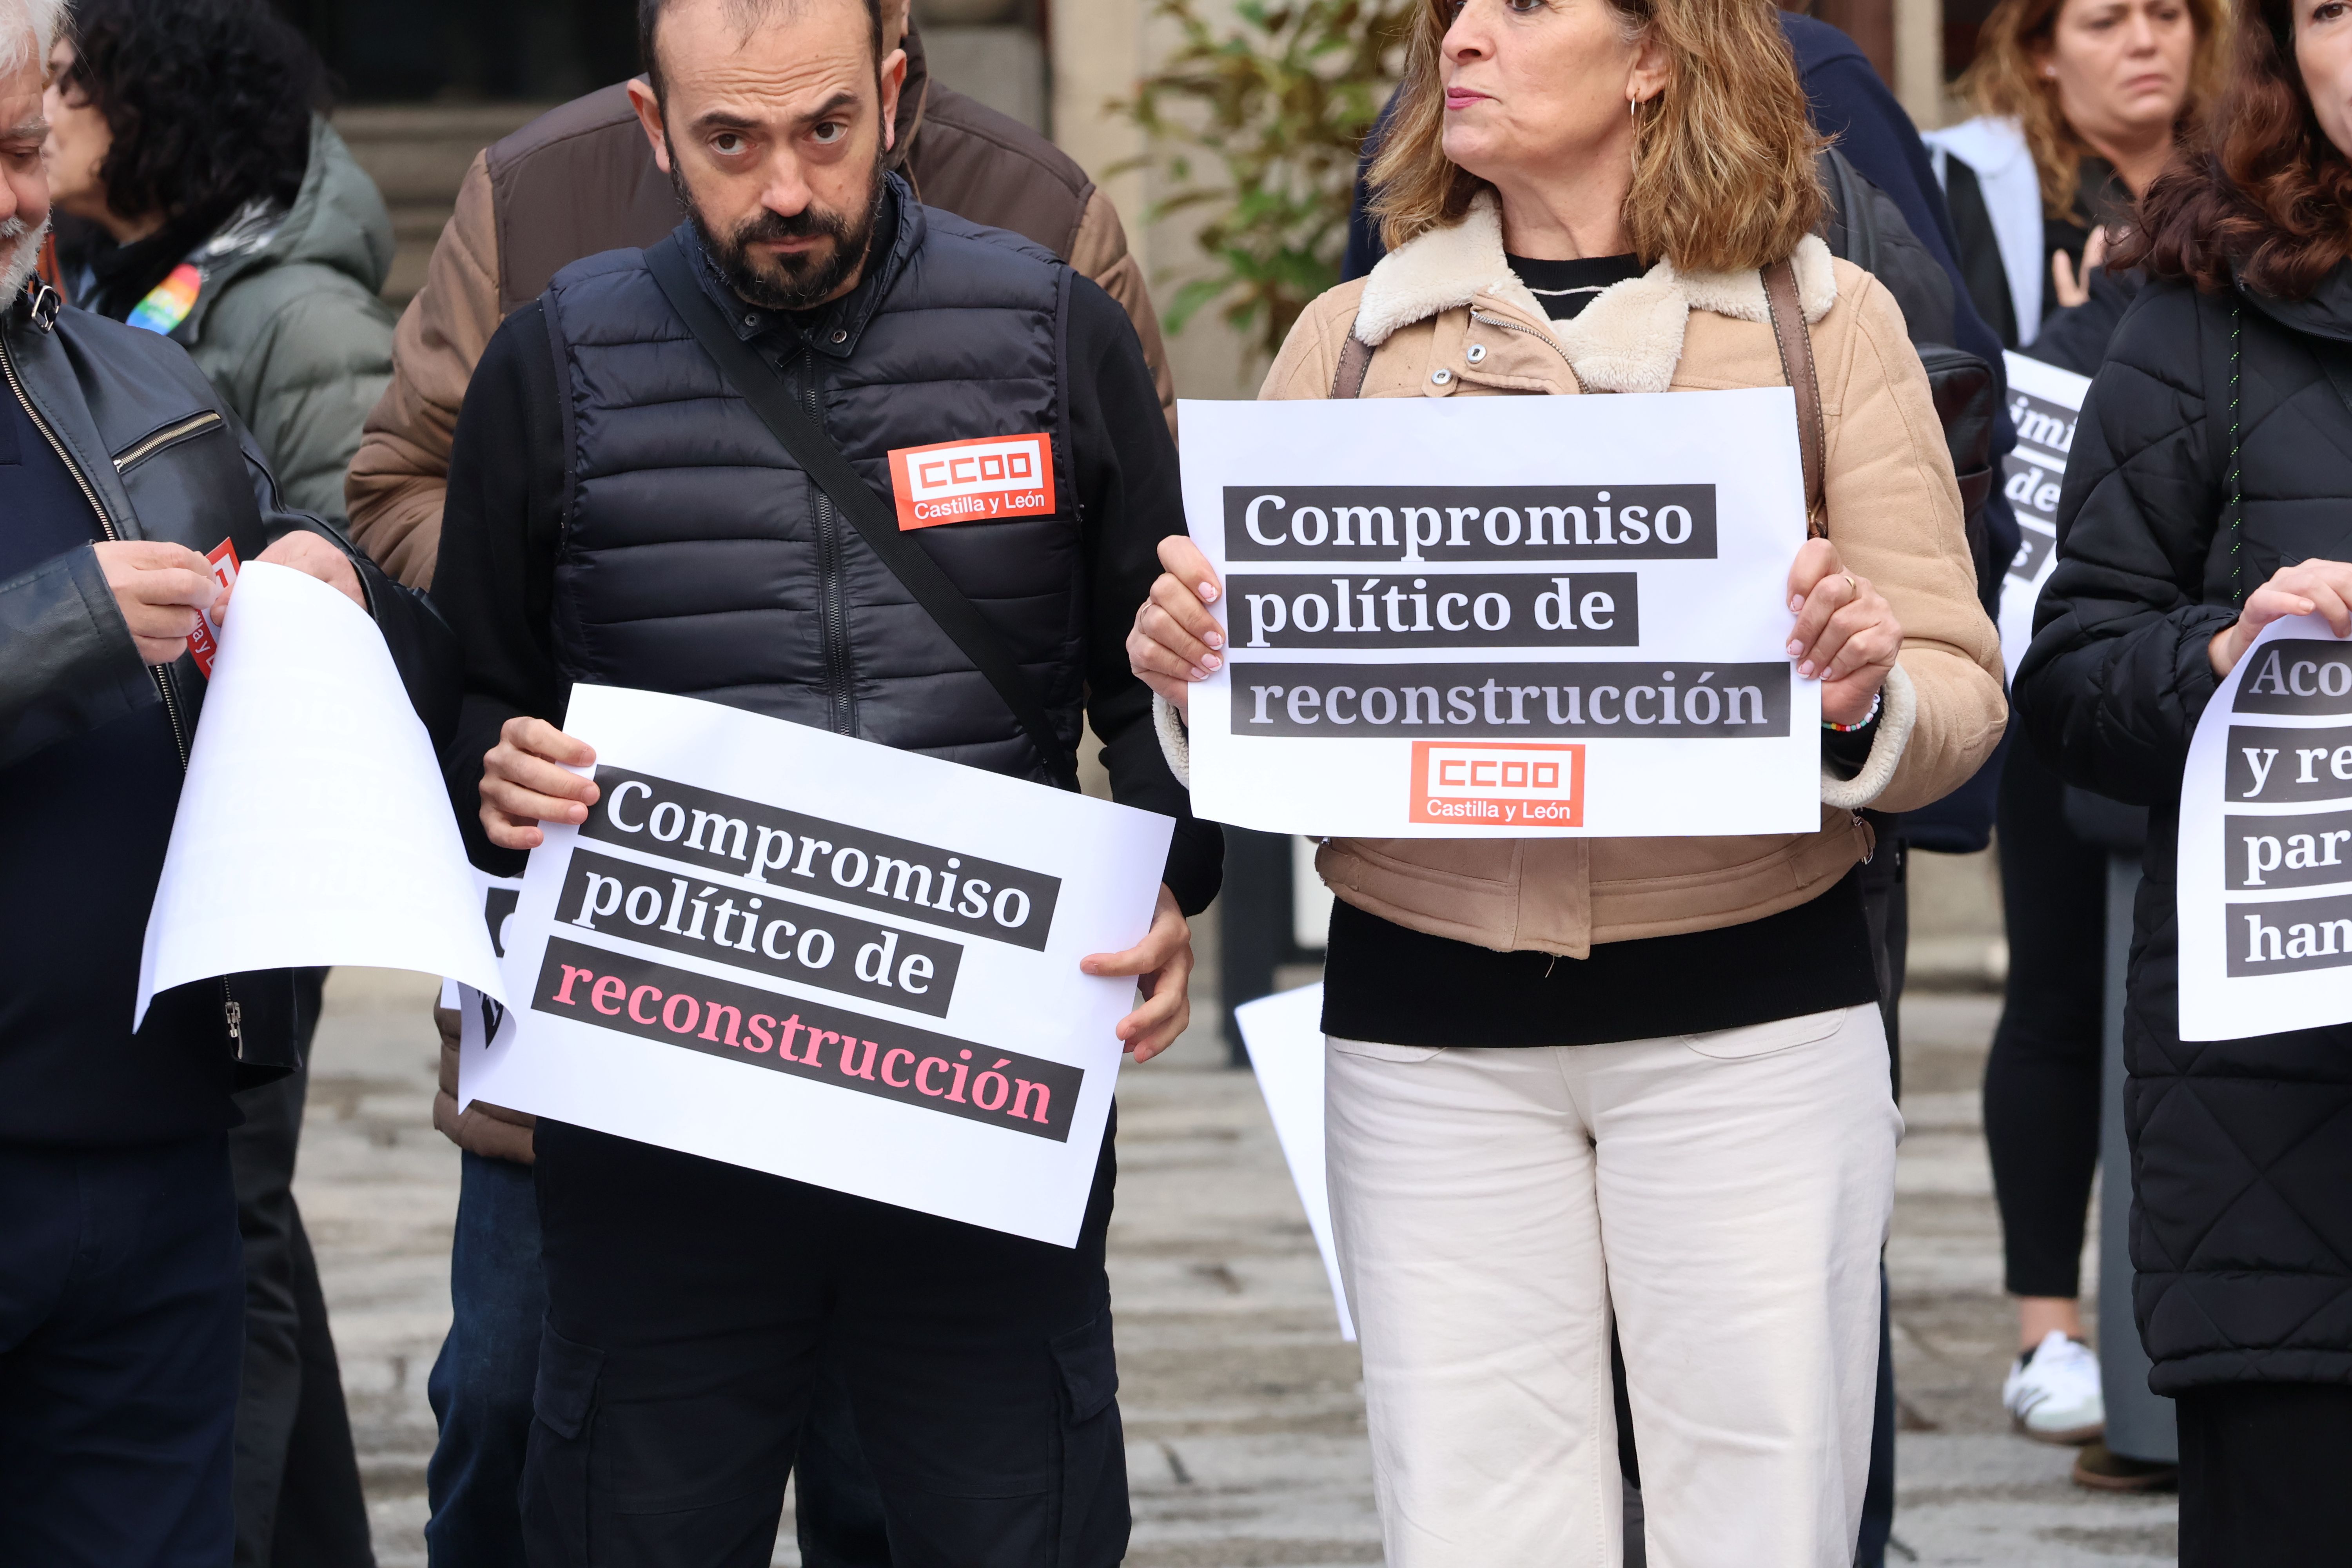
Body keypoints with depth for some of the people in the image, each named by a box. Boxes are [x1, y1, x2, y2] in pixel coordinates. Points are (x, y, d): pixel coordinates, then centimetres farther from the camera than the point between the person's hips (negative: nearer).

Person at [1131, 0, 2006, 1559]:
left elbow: (1959, 698, 3)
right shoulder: (1350, 342, 11)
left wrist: (1861, 695, -19)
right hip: (1429, 1036, 2)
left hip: (1750, 1022, -1)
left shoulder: (1825, 321, 5)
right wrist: (1189, 660, -9)